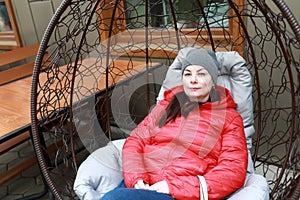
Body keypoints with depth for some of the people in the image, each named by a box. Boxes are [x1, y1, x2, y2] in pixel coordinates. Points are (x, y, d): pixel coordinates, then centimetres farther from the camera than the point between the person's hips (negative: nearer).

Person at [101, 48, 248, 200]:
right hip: (139, 185, 4)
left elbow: (233, 171, -3)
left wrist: (173, 187, -13)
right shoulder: (165, 106, 16)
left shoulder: (229, 118, 7)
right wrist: (136, 178, -10)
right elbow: (135, 141, 11)